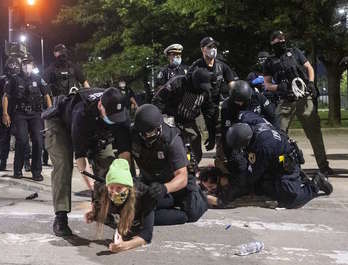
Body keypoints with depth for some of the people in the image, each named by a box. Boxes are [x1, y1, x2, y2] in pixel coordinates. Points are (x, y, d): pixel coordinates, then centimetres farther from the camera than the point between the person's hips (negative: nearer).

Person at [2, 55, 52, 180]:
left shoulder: (38, 79, 10)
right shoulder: (15, 79, 6)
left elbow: (46, 96, 11)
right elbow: (5, 96, 7)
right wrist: (5, 114, -2)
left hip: (35, 114, 2)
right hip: (20, 114, -1)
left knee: (38, 141, -7)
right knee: (22, 140, -15)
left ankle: (36, 172, 1)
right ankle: (17, 170, -1)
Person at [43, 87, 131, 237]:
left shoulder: (121, 113, -32)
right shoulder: (82, 112, -46)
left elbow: (124, 149, -31)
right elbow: (80, 152, -42)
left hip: (94, 131, 5)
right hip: (60, 123, -4)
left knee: (107, 160, -11)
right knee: (63, 165, -20)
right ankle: (61, 217, -16)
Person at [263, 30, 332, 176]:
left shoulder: (295, 52, 15)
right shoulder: (269, 62, 13)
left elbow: (309, 68, 16)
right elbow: (267, 84, 11)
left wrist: (311, 84, -1)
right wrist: (278, 87, -9)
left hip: (305, 99, 0)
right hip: (286, 102, 0)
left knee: (314, 132, 2)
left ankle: (323, 165, 9)